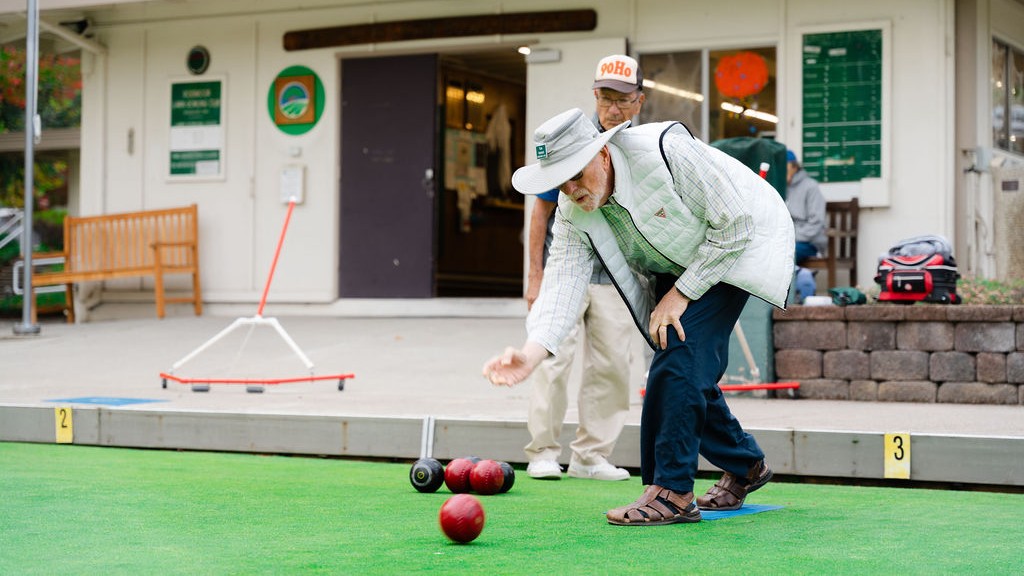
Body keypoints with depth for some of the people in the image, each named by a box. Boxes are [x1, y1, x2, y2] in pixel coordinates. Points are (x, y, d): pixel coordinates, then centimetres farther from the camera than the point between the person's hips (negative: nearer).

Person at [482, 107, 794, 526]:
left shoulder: (664, 151, -34)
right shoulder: (573, 209, -15)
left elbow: (735, 223, -27)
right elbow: (564, 279, -22)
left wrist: (682, 293, -23)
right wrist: (531, 352, -39)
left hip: (740, 245, -7)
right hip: (673, 269, 7)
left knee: (678, 359, -22)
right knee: (690, 377, 5)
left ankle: (671, 492, -16)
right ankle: (745, 466, 30)